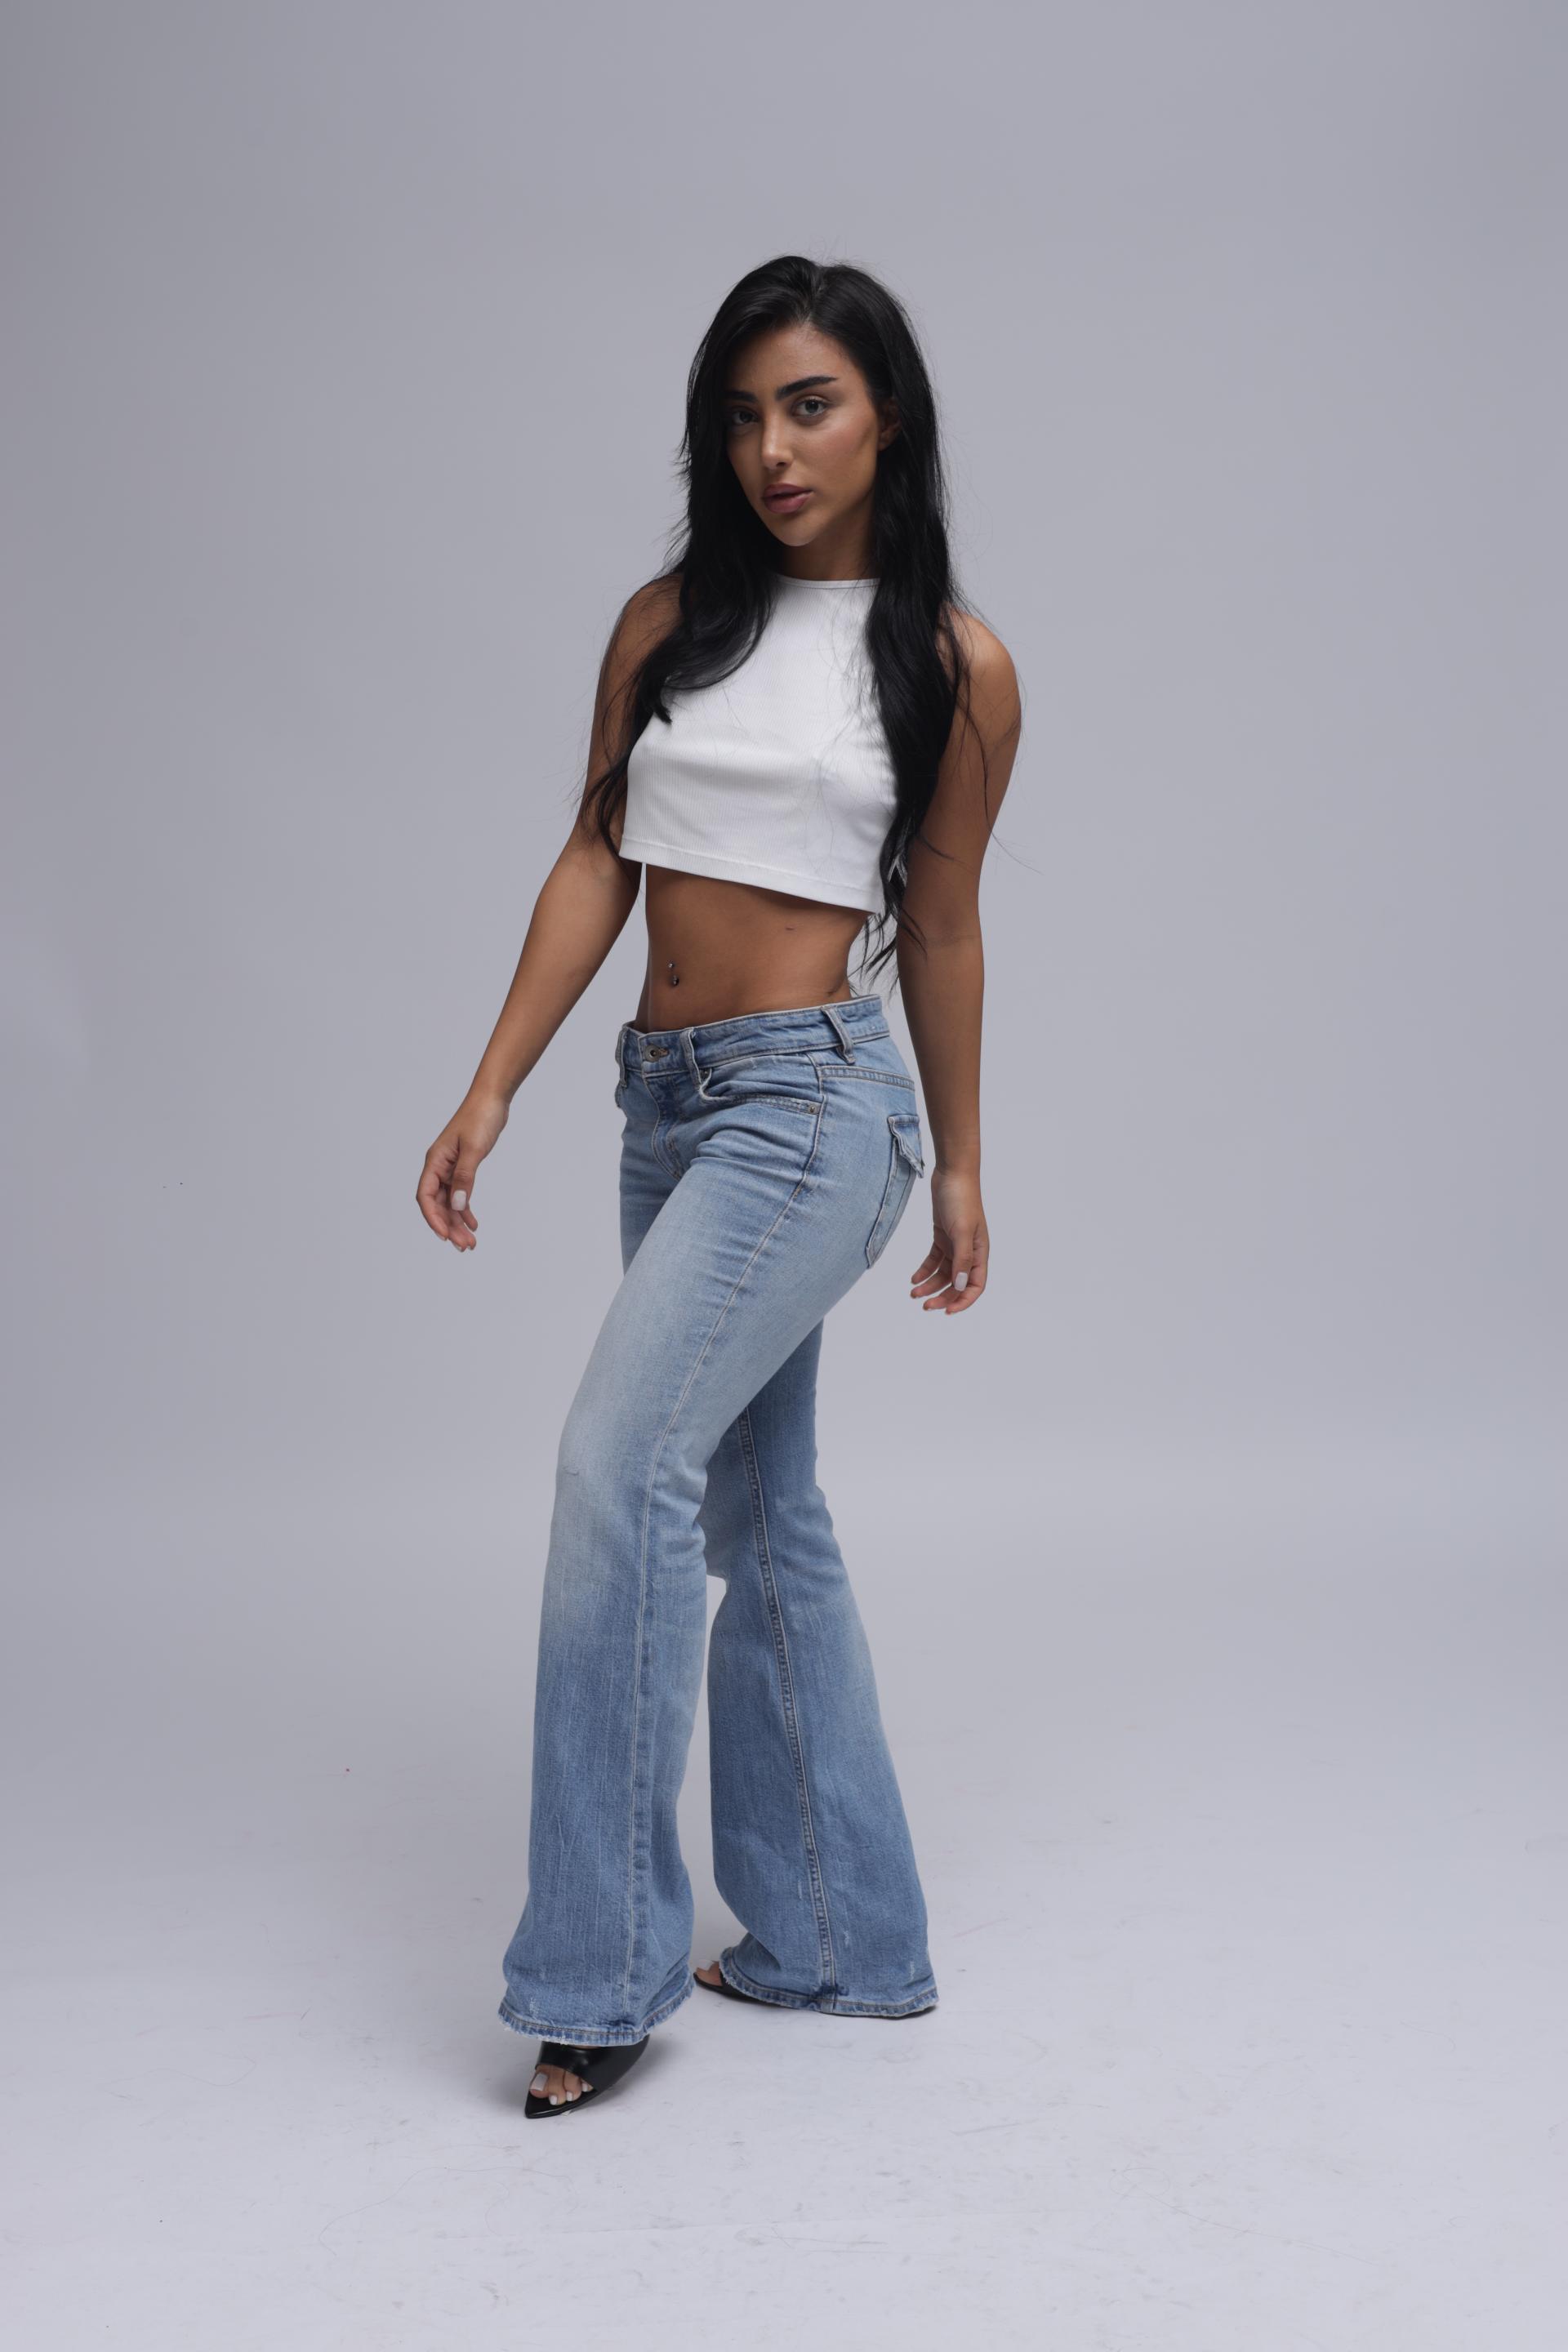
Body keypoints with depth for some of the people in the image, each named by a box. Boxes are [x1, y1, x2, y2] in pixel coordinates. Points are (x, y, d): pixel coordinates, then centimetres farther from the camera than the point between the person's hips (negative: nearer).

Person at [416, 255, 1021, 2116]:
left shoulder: (955, 665, 0)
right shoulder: (670, 620, 9)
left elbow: (941, 927, 6)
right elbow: (595, 862, 7)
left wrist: (960, 1166, 10)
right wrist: (491, 1091, 1)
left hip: (814, 1096, -6)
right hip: (670, 1101, 6)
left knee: (623, 1460, -20)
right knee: (758, 1520, 10)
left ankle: (603, 1961, -8)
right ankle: (841, 1944, 24)